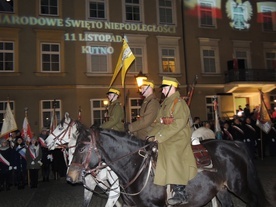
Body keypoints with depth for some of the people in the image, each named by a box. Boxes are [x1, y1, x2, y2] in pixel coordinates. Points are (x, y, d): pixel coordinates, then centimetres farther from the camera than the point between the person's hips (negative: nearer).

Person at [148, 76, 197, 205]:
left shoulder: (179, 102, -8)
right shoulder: (165, 104, 17)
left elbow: (179, 123, -20)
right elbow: (159, 122, 17)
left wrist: (160, 136, -21)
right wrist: (153, 135, 0)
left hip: (178, 139, -9)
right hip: (166, 140, 9)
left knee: (172, 156, -27)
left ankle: (180, 192, -18)